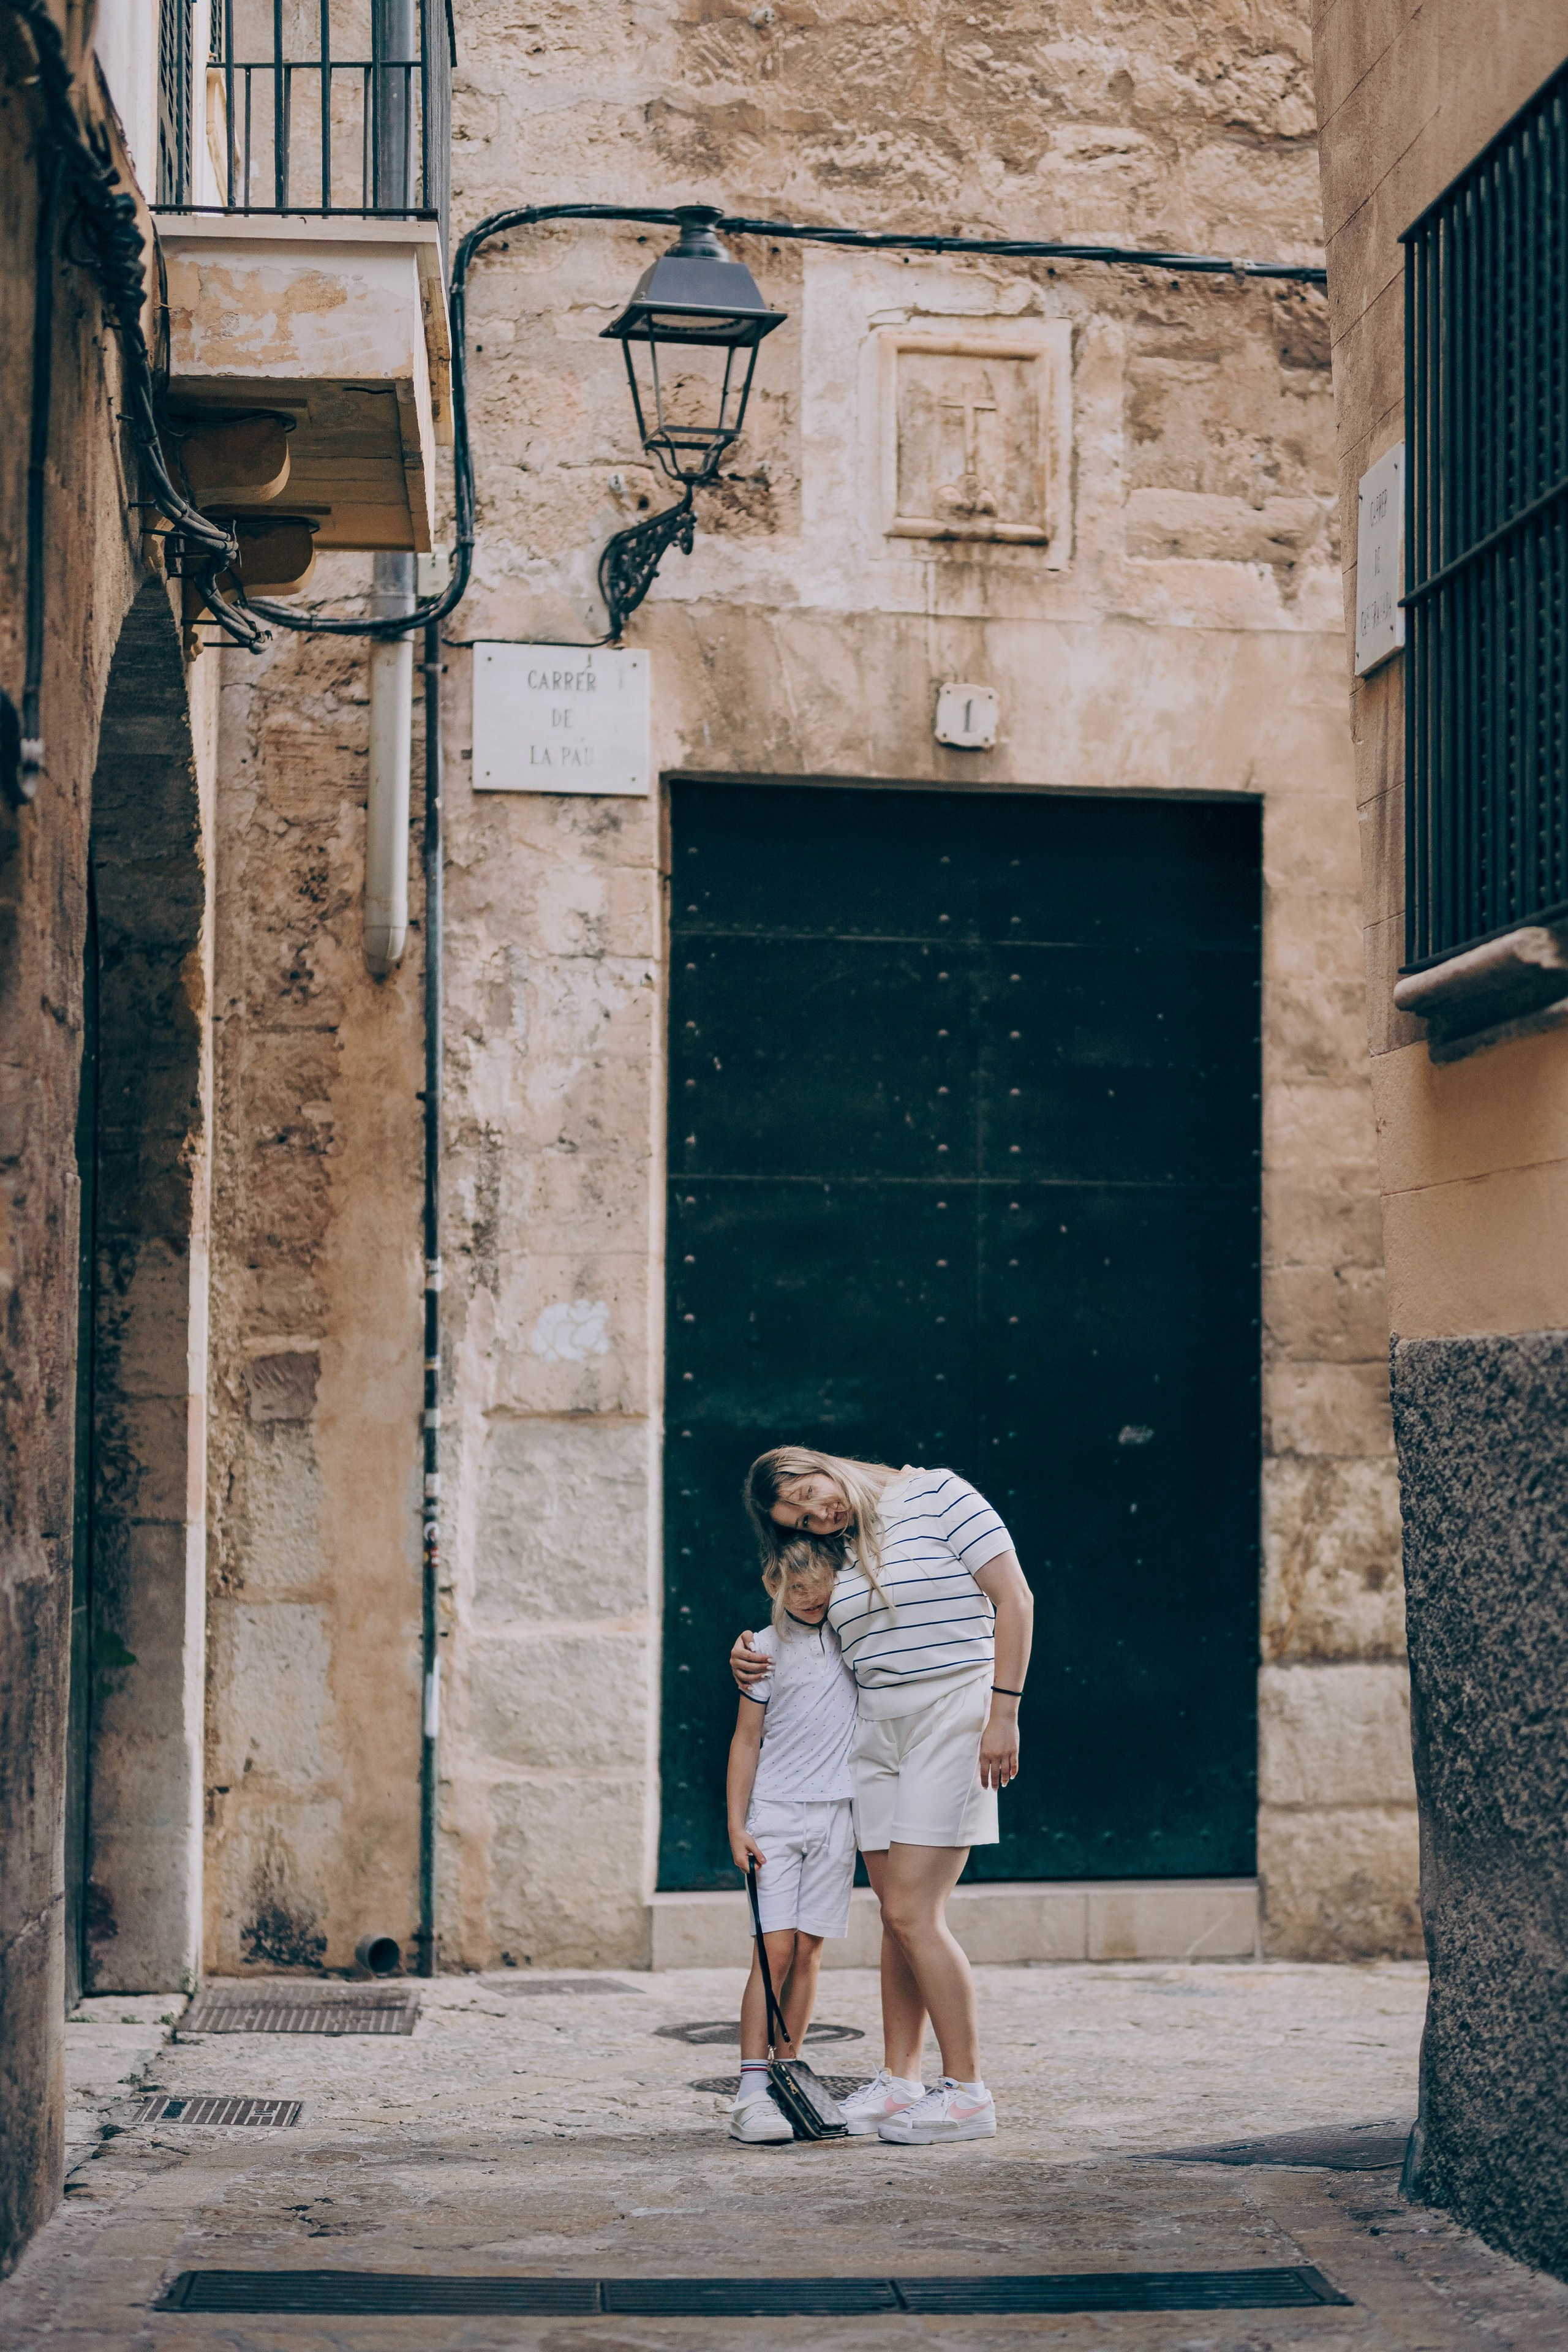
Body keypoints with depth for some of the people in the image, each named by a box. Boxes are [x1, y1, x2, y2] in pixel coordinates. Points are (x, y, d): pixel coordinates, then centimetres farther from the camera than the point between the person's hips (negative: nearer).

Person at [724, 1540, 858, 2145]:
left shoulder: (850, 1630, 7)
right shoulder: (766, 1649, 0)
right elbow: (747, 1740, 2)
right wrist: (736, 1824, -2)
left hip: (834, 1815, 2)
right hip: (775, 1813, -2)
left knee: (807, 1953, 2)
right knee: (774, 1949, -11)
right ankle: (752, 2094, -14)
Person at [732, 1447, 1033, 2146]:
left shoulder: (937, 1495, -4)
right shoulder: (837, 1554, 13)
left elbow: (1014, 1601, -8)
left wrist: (1003, 1713, -14)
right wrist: (754, 1662, 6)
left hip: (952, 1717, -6)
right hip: (874, 1732, 6)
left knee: (912, 1913, -12)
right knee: (897, 1915, 4)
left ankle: (967, 2093, -7)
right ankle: (899, 2082, 11)